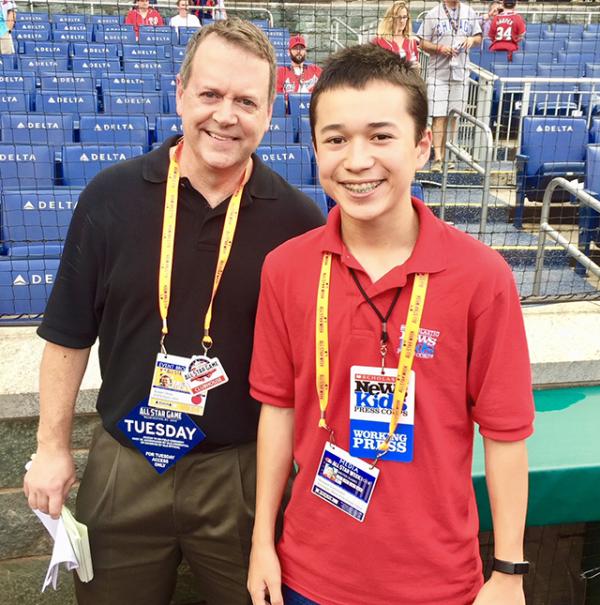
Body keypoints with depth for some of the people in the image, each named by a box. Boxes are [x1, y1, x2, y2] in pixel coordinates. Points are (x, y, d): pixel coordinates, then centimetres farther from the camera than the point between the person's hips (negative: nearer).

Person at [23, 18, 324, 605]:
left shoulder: (297, 219, -10)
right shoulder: (111, 197, -7)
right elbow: (68, 334, 0)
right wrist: (52, 446, 1)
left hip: (243, 469, -1)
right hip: (123, 464, 2)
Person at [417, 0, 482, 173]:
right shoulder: (434, 14, 0)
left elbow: (478, 37, 17)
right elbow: (423, 43, 0)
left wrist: (472, 39, -6)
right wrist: (439, 48, -17)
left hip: (460, 73, 4)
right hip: (438, 73, -4)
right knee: (439, 116, -7)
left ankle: (446, 156, 15)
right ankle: (437, 158, -8)